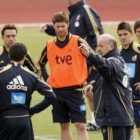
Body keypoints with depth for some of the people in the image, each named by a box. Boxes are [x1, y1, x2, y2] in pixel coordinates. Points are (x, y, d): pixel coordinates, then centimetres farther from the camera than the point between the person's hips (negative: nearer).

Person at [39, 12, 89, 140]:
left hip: (75, 90, -4)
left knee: (80, 125, -9)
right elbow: (41, 63, 23)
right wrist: (46, 80, 11)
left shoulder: (78, 42, -7)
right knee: (64, 125, 10)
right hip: (57, 90, 4)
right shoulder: (49, 45, 6)